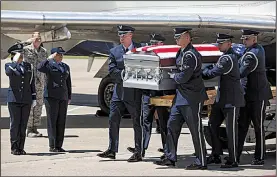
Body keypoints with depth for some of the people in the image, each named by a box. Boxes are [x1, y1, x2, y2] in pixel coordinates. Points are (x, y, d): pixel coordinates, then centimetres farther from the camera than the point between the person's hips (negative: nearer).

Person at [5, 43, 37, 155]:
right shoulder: (9, 65, 1)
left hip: (26, 100, 3)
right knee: (15, 124, -3)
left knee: (23, 125, 4)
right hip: (14, 100, -3)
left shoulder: (28, 66, 12)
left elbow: (32, 83, 14)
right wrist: (15, 62, -19)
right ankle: (14, 148, 3)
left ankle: (21, 148, 9)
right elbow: (8, 73, -24)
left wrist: (34, 99, 10)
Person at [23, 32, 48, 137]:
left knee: (39, 105, 5)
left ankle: (35, 129, 12)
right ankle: (29, 130, -2)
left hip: (40, 81, 5)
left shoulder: (44, 51, 12)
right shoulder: (26, 49, -1)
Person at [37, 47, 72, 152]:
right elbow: (40, 68, -24)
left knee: (61, 122, 4)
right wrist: (49, 58, -22)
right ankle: (52, 146, -4)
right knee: (52, 121, -5)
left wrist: (69, 97, 16)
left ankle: (59, 145, 8)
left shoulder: (66, 67, 16)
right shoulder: (49, 65, -1)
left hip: (63, 97, 5)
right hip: (51, 97, -5)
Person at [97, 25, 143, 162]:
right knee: (113, 120, 3)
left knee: (137, 123, 1)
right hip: (119, 91, 4)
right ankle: (112, 150, 10)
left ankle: (138, 153, 5)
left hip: (134, 93, -4)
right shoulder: (114, 52, 9)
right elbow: (112, 71, -2)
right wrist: (123, 74, -16)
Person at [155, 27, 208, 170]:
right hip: (180, 96, 10)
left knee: (195, 130, -3)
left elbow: (183, 77, -21)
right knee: (172, 126, 10)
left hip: (192, 98, -10)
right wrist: (175, 76, 9)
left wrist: (173, 75, -5)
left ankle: (201, 162, 3)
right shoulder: (180, 53, 13)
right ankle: (170, 158, 17)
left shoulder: (191, 55, -18)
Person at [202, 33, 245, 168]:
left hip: (232, 100, -10)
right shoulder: (232, 55, 12)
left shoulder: (228, 59, -19)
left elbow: (213, 73, -20)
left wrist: (200, 74, -4)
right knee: (212, 125, 11)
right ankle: (216, 155, 18)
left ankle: (233, 160, 1)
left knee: (231, 129, -5)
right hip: (222, 98, 10)